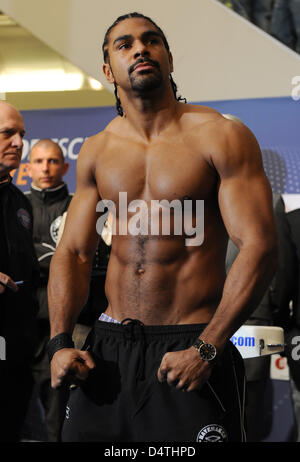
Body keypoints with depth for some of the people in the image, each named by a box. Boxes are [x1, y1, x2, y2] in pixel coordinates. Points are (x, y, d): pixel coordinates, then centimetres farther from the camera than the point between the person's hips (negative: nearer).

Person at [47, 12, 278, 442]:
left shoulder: (221, 137, -6)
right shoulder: (96, 152, 9)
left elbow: (260, 247, -12)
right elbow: (73, 252, 13)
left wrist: (207, 349, -19)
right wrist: (60, 342, -2)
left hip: (192, 345, -4)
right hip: (109, 348, 5)